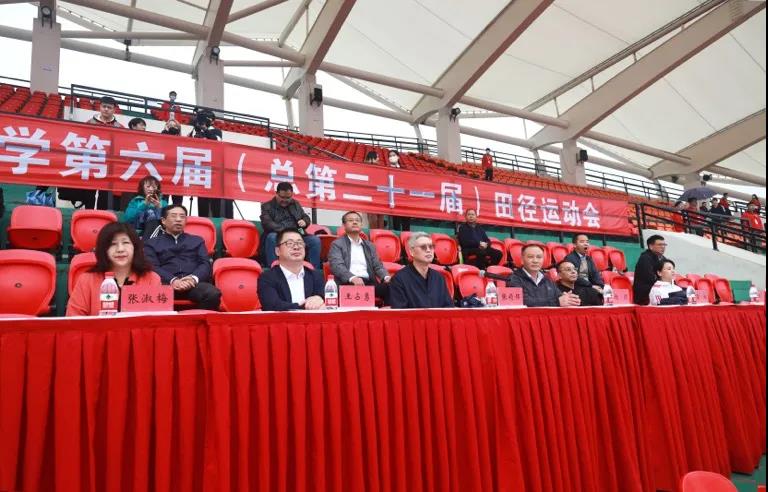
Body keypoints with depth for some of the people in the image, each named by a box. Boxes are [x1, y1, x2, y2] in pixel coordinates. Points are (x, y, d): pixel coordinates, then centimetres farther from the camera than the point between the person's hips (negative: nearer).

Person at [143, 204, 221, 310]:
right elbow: (153, 267, 6)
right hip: (167, 283, -1)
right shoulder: (152, 243, 22)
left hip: (194, 282, 2)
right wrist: (172, 280, -15)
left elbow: (205, 263, 14)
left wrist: (194, 278, -10)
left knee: (213, 294, -34)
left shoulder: (197, 240, 28)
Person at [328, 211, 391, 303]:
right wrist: (352, 278, -26)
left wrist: (386, 277, -6)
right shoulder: (337, 244, 10)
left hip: (368, 283, 4)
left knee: (390, 287, -26)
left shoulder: (370, 245, 25)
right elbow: (337, 265, -6)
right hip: (347, 283, -4)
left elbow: (377, 265, 18)